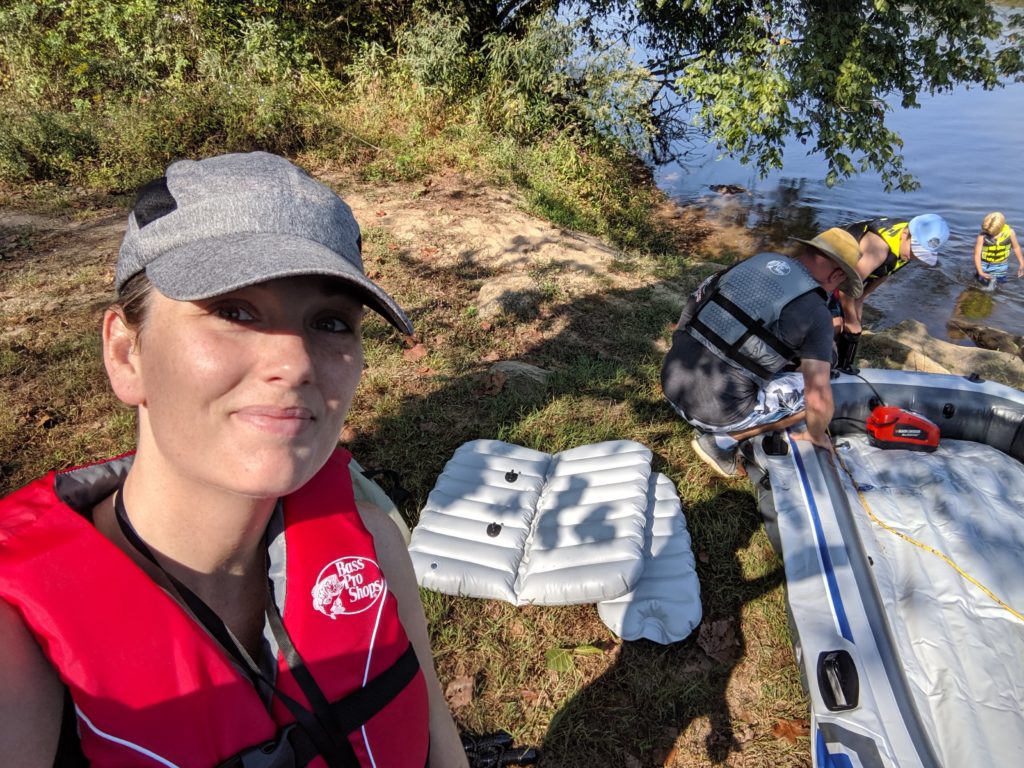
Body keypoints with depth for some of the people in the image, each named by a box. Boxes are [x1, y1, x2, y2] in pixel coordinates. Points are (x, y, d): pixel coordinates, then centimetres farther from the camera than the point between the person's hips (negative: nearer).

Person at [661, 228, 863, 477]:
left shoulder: (760, 259, 10)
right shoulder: (815, 312, -9)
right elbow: (819, 399, -12)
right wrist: (817, 437, 13)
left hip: (672, 382, 7)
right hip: (713, 408, -7)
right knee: (809, 392, 9)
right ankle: (721, 440, 6)